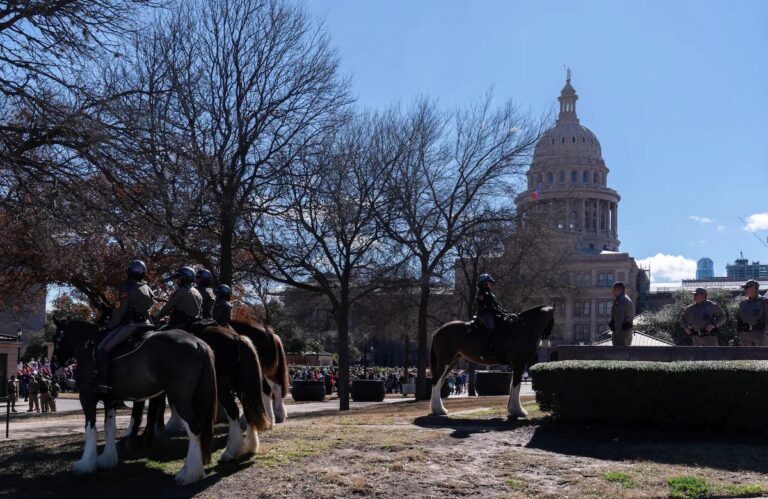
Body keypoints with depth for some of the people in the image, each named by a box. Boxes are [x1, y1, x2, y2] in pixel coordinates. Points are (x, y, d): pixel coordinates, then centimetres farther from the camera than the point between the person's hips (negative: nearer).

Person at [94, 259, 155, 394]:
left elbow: (120, 311, -13)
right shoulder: (147, 289, 11)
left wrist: (110, 326, -1)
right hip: (144, 324, 9)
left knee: (102, 348, -11)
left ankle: (103, 382, -18)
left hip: (130, 325, -9)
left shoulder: (129, 289, -13)